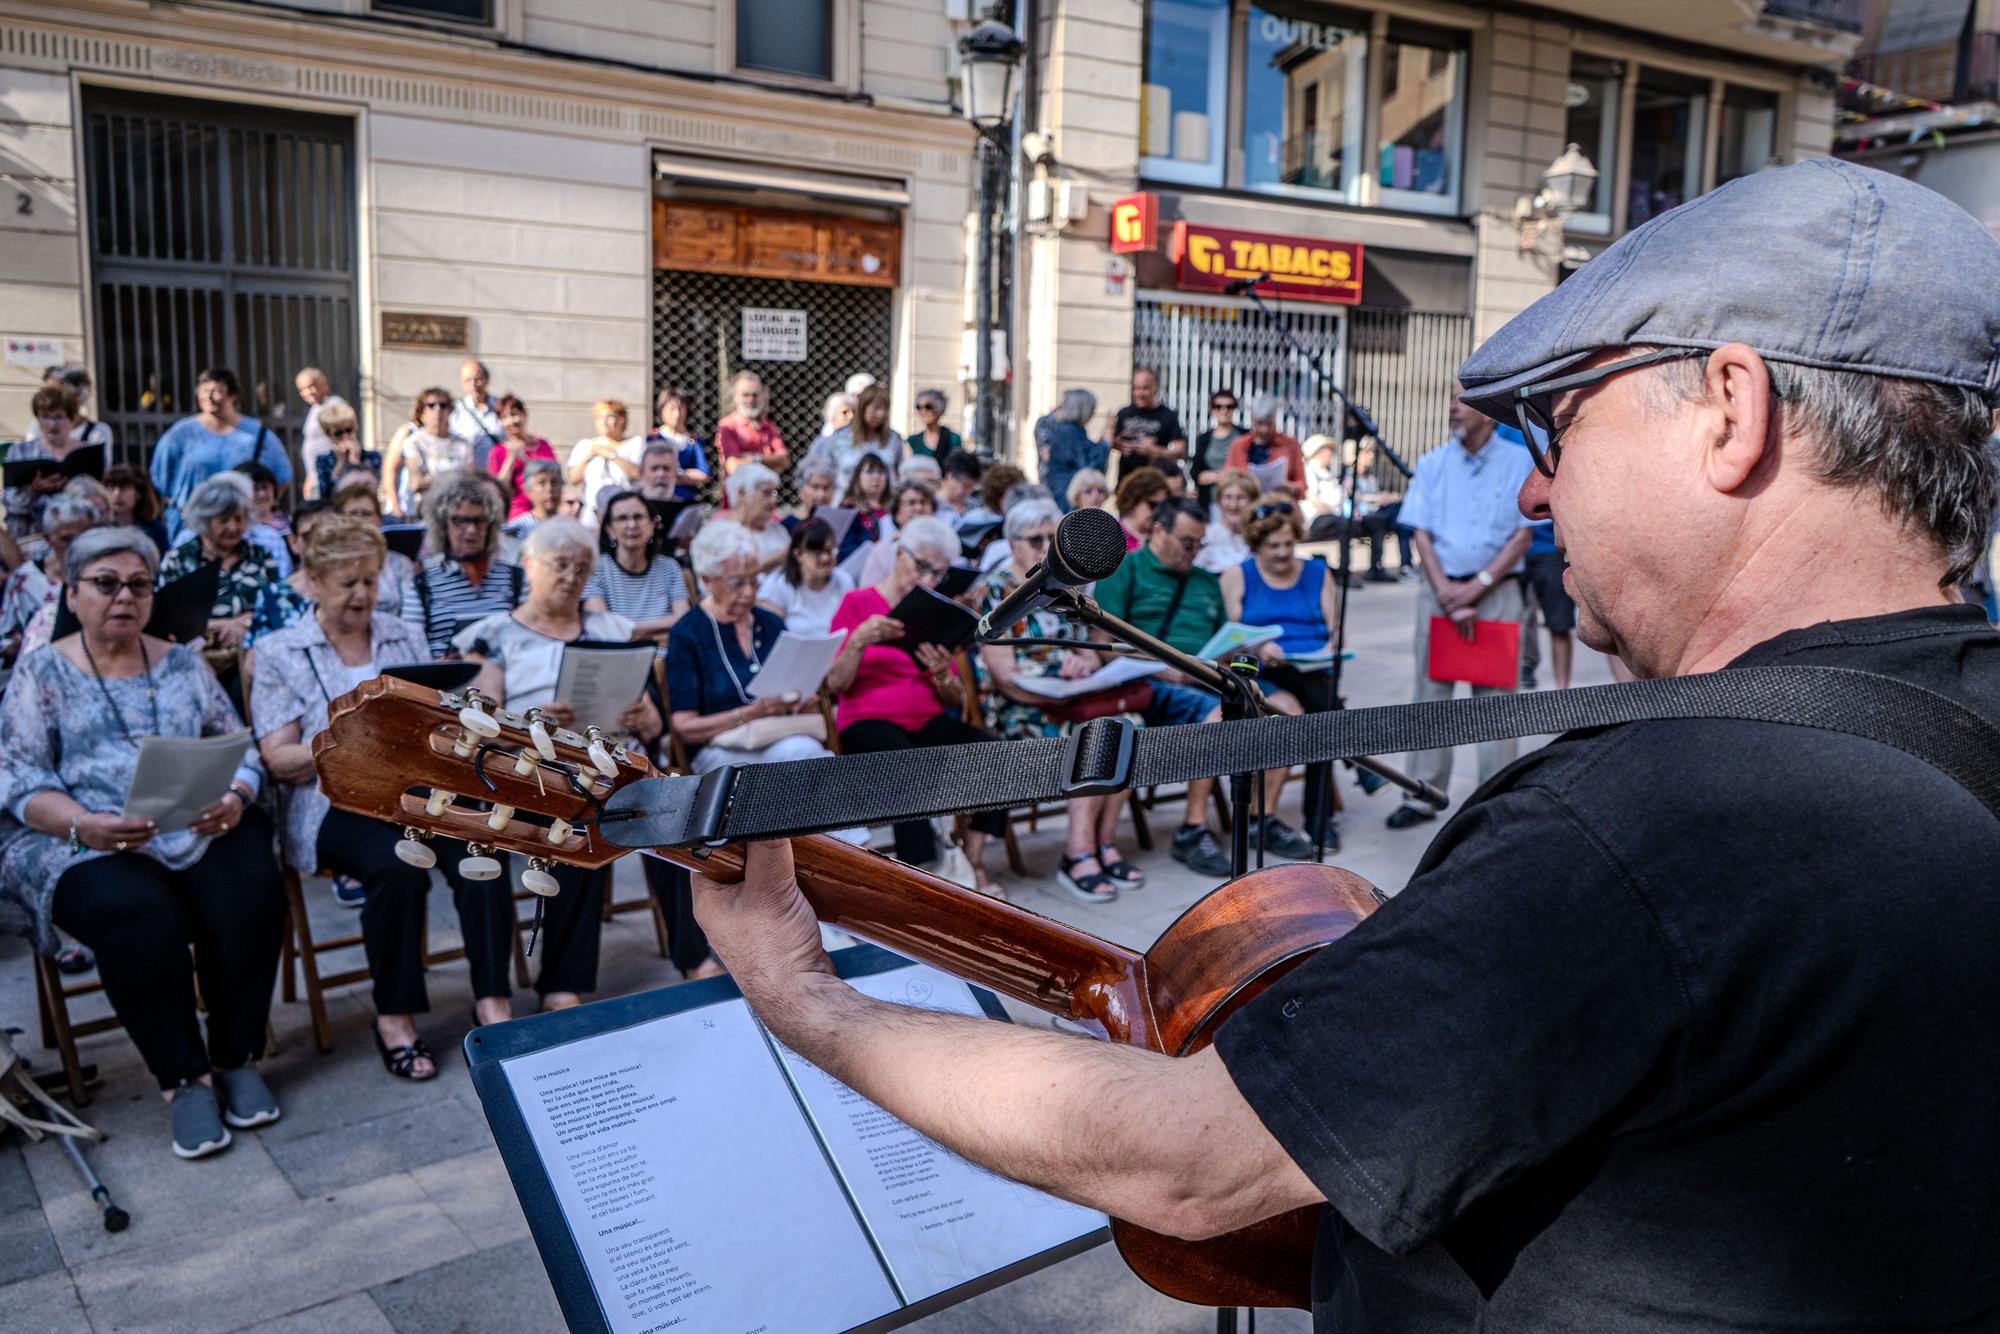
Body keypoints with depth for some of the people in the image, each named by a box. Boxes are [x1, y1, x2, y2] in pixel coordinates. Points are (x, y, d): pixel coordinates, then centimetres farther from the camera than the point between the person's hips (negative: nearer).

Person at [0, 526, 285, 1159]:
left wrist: (235, 796, -12)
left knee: (250, 897, -28)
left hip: (201, 829, 2)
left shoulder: (182, 663, 15)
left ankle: (237, 1059, -10)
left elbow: (239, 748, 11)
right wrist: (83, 825, -21)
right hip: (86, 843, -2)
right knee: (139, 915, -34)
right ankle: (184, 1078, -18)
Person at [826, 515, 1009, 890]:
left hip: (929, 723, 5)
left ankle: (972, 861, -15)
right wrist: (859, 641, -22)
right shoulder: (857, 603, 3)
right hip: (869, 723, -5)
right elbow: (836, 684, -5)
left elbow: (955, 699, 12)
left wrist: (943, 674, -11)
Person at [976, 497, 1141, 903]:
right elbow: (1004, 675, -12)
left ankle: (1102, 844, -16)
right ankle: (1081, 851, -23)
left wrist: (1085, 663, -8)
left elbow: (1089, 654, 18)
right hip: (1015, 707, -6)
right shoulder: (995, 591, -4)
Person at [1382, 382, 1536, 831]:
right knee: (1431, 691, 3)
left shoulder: (1520, 463, 3)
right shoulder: (1432, 464, 8)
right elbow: (1422, 534, 3)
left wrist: (1478, 586, -12)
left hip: (1496, 590, -2)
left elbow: (1523, 534, -2)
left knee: (1495, 696, -1)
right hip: (1440, 588, 2)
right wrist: (1446, 594, -9)